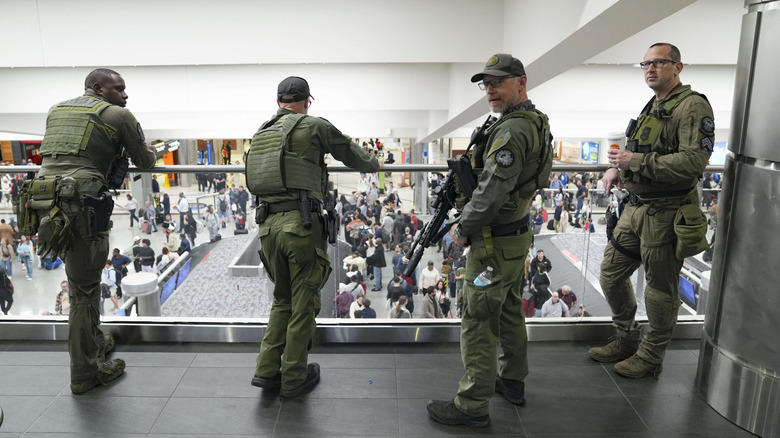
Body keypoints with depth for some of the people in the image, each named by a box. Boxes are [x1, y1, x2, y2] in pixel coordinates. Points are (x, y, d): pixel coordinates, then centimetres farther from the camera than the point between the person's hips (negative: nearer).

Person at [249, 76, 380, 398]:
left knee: (282, 299, 21)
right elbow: (350, 152, 11)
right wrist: (373, 164, 33)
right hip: (300, 223, -6)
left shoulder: (261, 132, 17)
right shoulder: (314, 126, 1)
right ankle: (293, 378, 18)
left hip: (267, 225, 6)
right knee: (303, 303, 7)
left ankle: (267, 370, 22)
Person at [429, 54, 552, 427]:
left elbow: (491, 193, -27)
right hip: (518, 232, 10)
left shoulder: (511, 130, -23)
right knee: (509, 310, 21)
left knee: (478, 322, -1)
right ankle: (512, 381, 38)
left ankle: (472, 405, 11)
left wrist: (462, 228, -13)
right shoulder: (536, 122, 9)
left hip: (495, 242, -10)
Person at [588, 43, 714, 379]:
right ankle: (626, 341, 32)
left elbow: (694, 162, -23)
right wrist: (616, 168, 4)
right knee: (611, 274, 14)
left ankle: (651, 357, 22)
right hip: (635, 207, 9)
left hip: (665, 213, -9)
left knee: (660, 289, 5)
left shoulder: (692, 106, -12)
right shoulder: (652, 107, 16)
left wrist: (636, 161, -21)